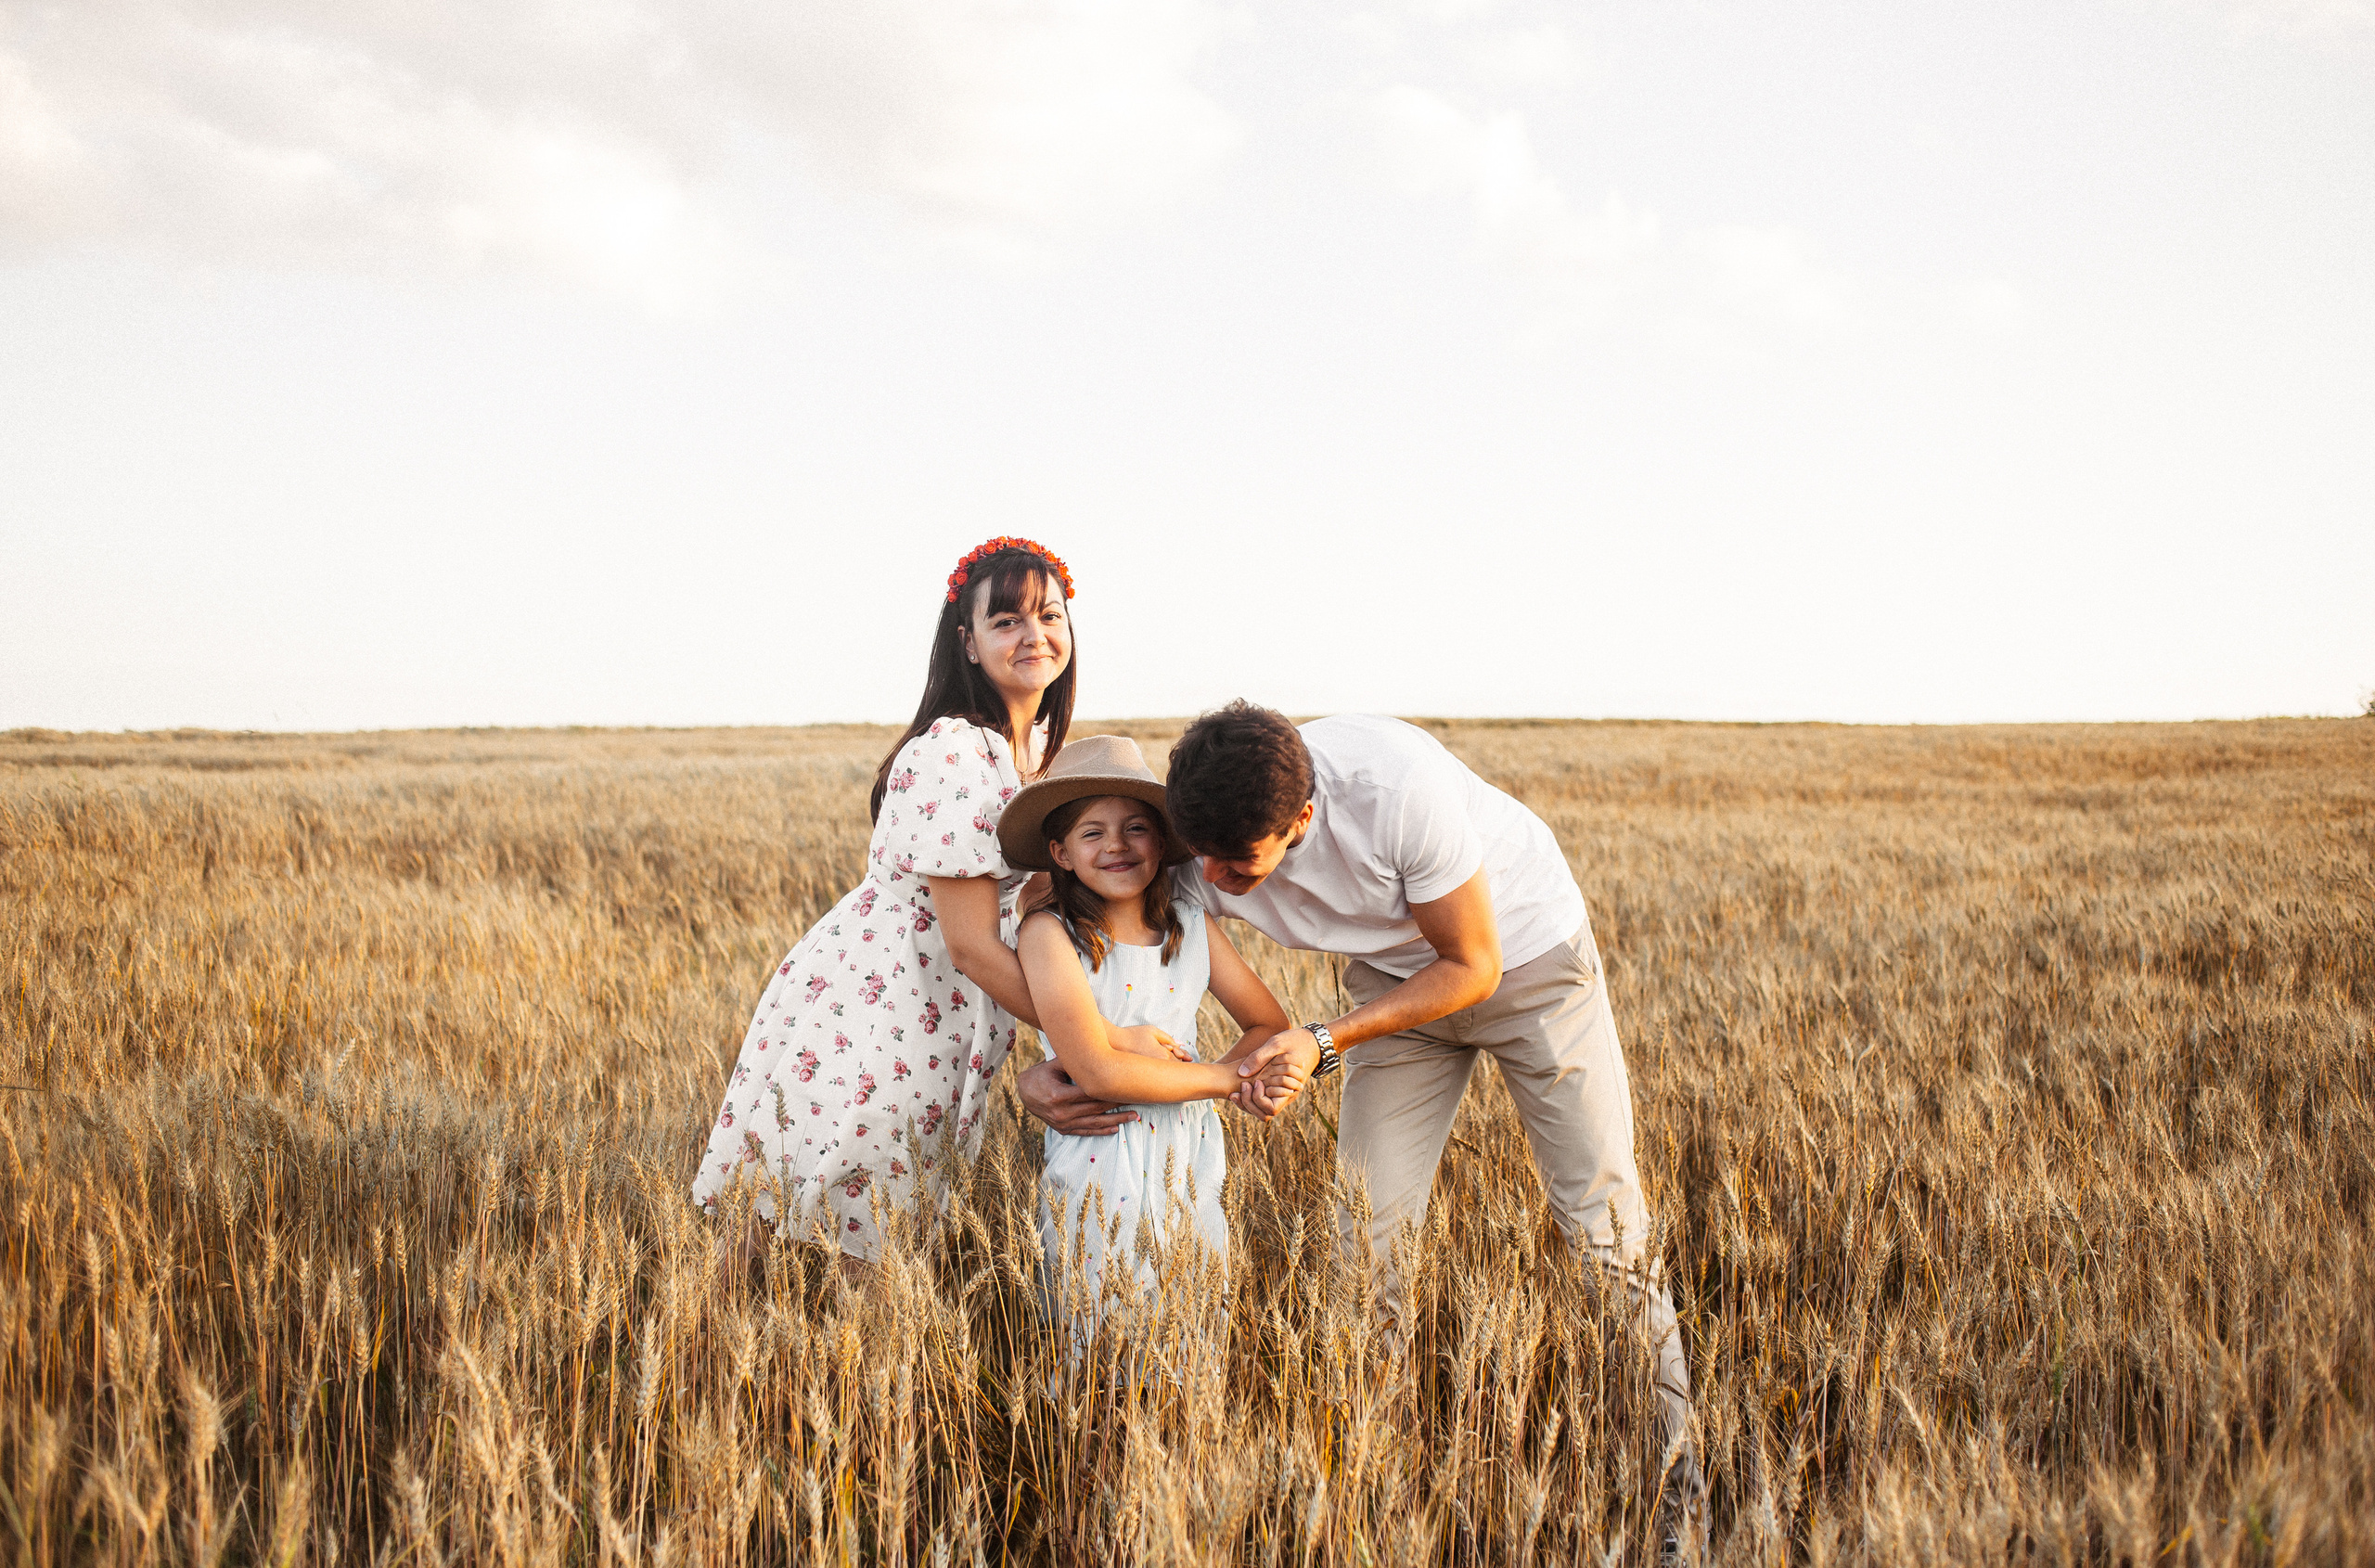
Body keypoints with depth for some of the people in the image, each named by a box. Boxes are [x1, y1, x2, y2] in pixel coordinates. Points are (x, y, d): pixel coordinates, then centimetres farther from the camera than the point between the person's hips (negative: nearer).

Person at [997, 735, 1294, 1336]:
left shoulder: (1190, 926, 4)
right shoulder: (1050, 934, -11)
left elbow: (1270, 1025, 11)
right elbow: (1098, 1072, -19)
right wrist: (1229, 1078, -12)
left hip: (1191, 1166, 5)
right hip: (1100, 1174, -5)